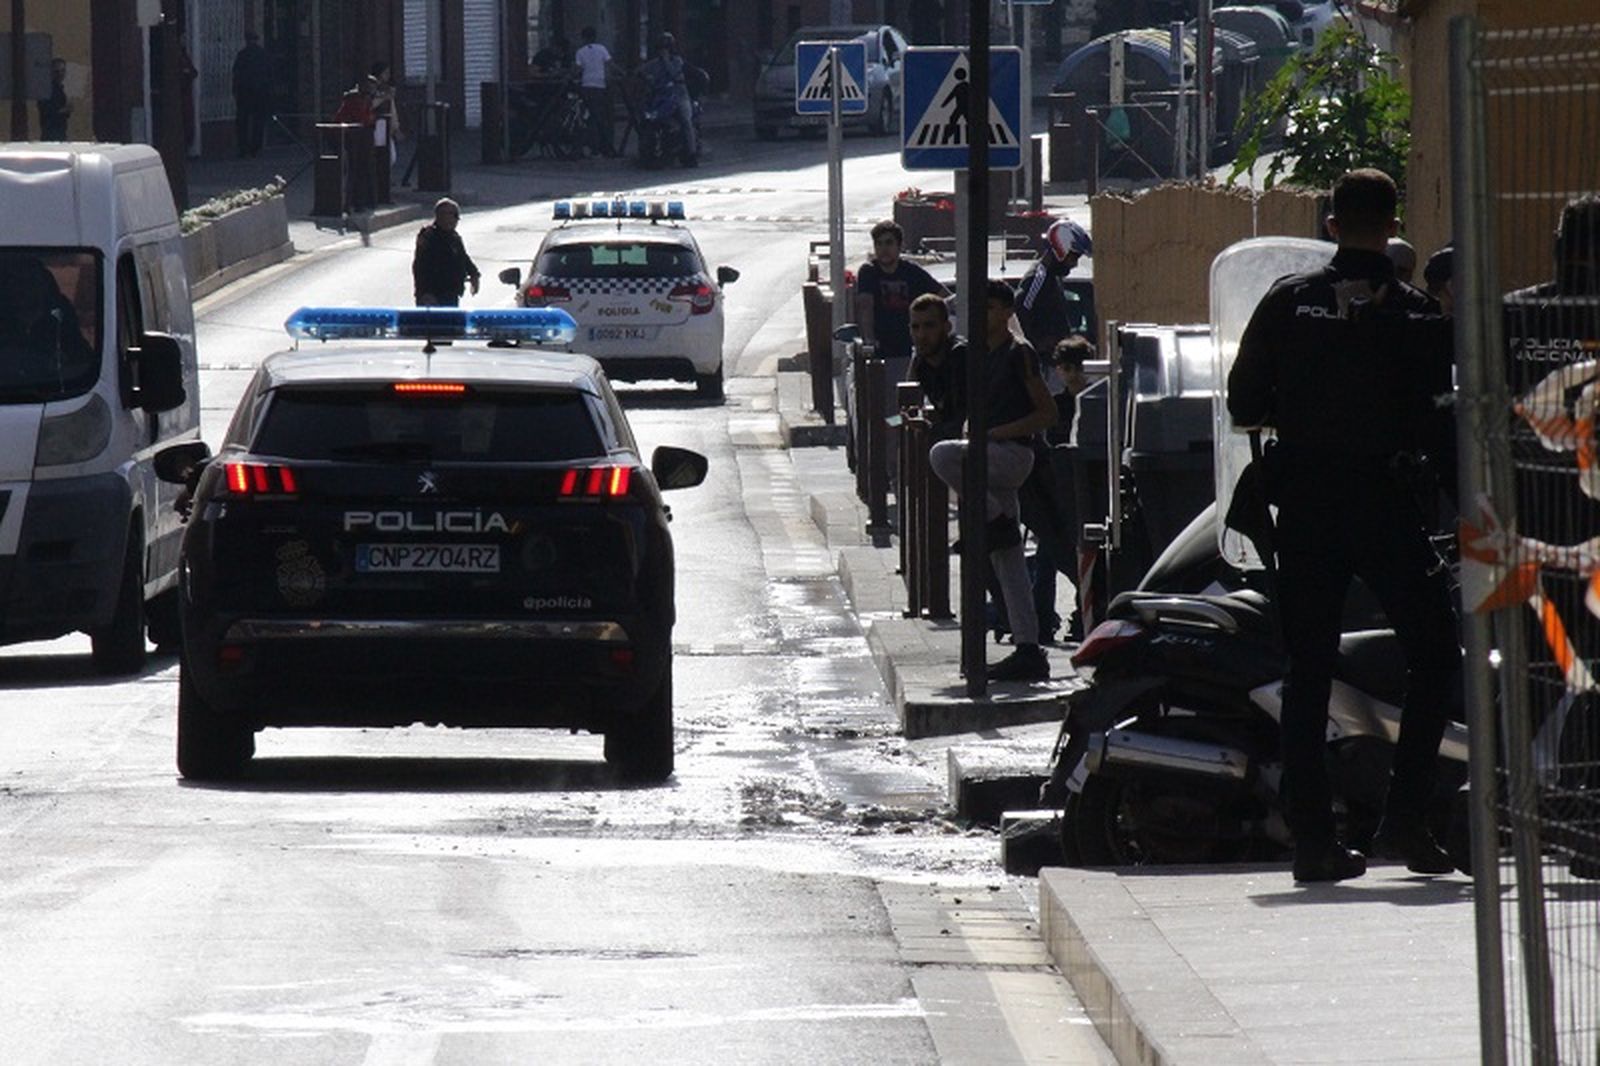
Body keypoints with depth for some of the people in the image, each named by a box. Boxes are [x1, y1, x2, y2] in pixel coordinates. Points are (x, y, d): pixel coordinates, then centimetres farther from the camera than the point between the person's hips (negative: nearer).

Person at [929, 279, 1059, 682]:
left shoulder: (1019, 353, -7)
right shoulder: (982, 357, 18)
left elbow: (1047, 414, -11)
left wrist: (996, 434, -16)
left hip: (1014, 453, -8)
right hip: (993, 457, 8)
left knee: (942, 455, -32)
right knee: (1008, 568, 5)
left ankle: (998, 521, -17)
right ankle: (1028, 652, 5)